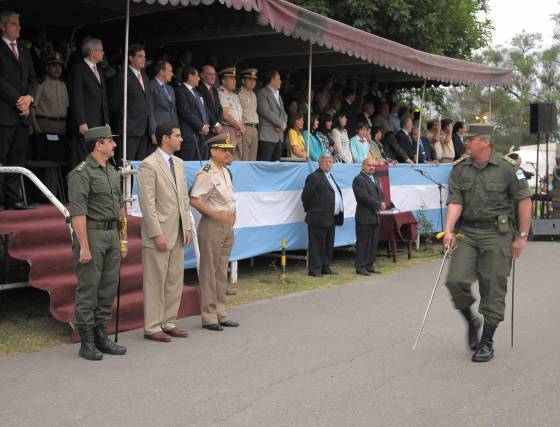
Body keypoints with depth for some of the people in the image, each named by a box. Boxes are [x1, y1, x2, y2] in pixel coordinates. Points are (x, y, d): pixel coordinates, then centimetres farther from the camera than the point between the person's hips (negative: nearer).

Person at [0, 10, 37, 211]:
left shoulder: (24, 49, 20)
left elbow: (33, 78, 18)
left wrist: (29, 97, 0)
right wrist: (18, 101, -11)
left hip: (22, 113, 7)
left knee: (18, 157, 5)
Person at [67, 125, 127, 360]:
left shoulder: (113, 171, 15)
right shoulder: (81, 173, -11)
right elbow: (77, 212, -17)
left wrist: (123, 239, 17)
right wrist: (84, 247, -21)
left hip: (112, 234, 8)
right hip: (91, 233, -8)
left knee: (109, 288, 10)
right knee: (88, 289, -2)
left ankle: (101, 336, 20)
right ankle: (87, 342, 5)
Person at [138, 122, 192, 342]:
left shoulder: (178, 163, 13)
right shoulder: (149, 165, -12)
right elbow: (147, 203, -15)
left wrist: (187, 227, 10)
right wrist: (157, 234, -17)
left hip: (178, 233, 8)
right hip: (159, 234, -8)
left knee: (175, 281, 12)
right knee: (155, 282, 0)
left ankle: (168, 323, 22)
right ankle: (152, 328, 9)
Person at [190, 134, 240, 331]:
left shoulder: (226, 172, 13)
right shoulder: (206, 174, -14)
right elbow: (194, 200, -21)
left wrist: (231, 216, 12)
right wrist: (216, 214, -23)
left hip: (227, 226, 9)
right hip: (211, 226, -9)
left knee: (222, 272, 14)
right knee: (209, 271, -2)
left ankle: (220, 314, 23)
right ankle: (209, 317, 5)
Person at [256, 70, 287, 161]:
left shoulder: (278, 95, 25)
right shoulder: (262, 93, -2)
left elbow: (283, 113, 21)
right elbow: (266, 112, -13)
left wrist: (283, 124, -1)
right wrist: (281, 123, -10)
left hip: (279, 136, 8)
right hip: (267, 136, -8)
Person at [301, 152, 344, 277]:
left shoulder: (330, 176, 19)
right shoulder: (314, 177, -9)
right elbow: (305, 196, -12)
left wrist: (339, 215, 17)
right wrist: (310, 210, -4)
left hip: (331, 218, 9)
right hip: (319, 218, -9)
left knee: (328, 245, 14)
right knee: (317, 245, -5)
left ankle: (326, 267, 23)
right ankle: (314, 269, -2)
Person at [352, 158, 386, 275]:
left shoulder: (375, 179, 20)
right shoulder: (359, 179, -9)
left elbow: (381, 194, 19)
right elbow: (364, 197, -19)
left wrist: (383, 204, -3)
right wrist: (379, 205, -15)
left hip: (375, 216, 9)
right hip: (364, 217, -8)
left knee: (373, 242, 10)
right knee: (363, 243, -5)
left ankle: (369, 265, 17)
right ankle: (360, 267, 0)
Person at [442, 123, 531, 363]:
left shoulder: (507, 168, -4)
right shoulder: (459, 170, 6)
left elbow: (524, 201, -1)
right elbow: (455, 202, -1)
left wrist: (522, 236, -3)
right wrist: (448, 230, -16)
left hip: (496, 234, -3)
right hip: (467, 233, 3)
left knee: (493, 290, 0)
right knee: (456, 280, -11)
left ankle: (487, 343, 14)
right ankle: (471, 321, 18)